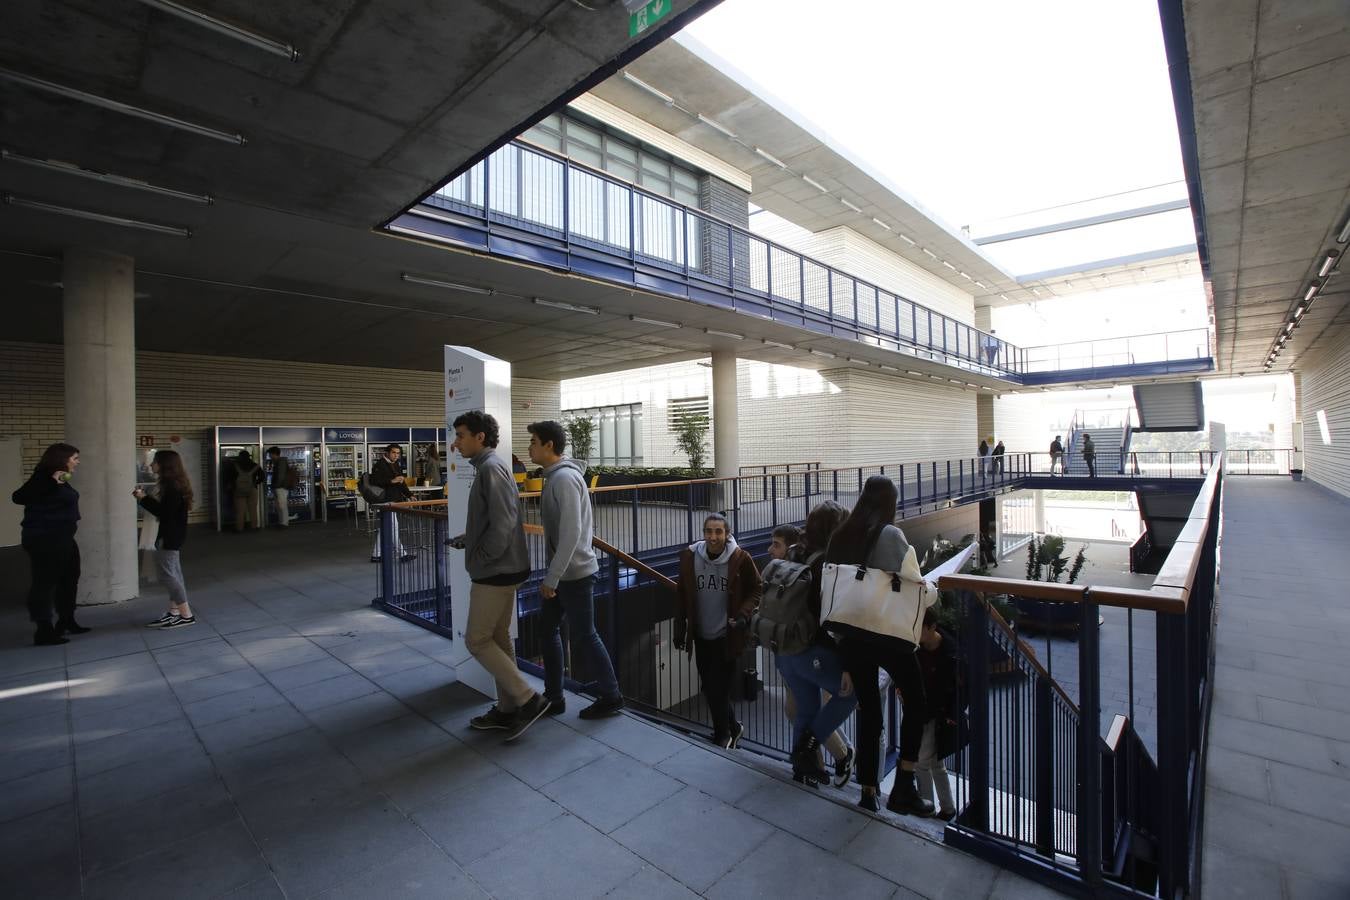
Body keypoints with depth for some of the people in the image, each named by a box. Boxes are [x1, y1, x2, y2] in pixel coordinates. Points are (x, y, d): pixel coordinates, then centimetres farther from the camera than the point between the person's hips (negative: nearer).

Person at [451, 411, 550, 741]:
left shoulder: (491, 468, -17)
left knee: (476, 640, -1)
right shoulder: (488, 467, 15)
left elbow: (502, 524, -24)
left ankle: (528, 699, 4)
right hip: (501, 570, 10)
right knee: (498, 639, 14)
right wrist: (466, 539, 9)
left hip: (496, 572, -10)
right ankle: (507, 709, 25)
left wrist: (479, 558, -13)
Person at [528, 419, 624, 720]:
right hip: (560, 572, 9)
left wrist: (551, 578, -23)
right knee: (548, 628, 15)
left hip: (574, 573, -9)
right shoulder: (554, 476, 11)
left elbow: (572, 532, -27)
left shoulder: (565, 478, -20)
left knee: (584, 635, 3)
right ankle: (553, 697, 28)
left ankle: (611, 697, 20)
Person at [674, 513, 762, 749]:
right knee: (709, 689, 13)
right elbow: (681, 595, 4)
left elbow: (756, 589, 1)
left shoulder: (740, 558, -13)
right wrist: (679, 629, 7)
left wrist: (743, 615, -13)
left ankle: (722, 736, 25)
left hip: (727, 637, -3)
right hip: (701, 636, 3)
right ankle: (732, 728, 38)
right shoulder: (689, 556, -6)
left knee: (718, 691, 0)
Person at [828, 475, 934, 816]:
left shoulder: (841, 536, 3)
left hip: (850, 634, 5)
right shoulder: (890, 534, -11)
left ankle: (868, 792, 24)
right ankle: (903, 788, 13)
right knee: (915, 703, 16)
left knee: (867, 709, 16)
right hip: (888, 632, -4)